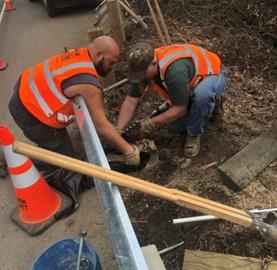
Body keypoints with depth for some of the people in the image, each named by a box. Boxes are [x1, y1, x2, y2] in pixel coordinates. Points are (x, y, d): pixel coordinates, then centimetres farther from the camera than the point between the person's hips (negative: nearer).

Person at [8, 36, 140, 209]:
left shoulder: (81, 55, -2)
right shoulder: (88, 85, -29)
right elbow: (101, 126, -25)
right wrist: (128, 150, -14)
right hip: (29, 113, -9)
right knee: (62, 153, 6)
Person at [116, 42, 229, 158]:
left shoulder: (175, 70, -42)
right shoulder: (143, 66, -19)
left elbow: (180, 109, -31)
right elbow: (130, 102, -11)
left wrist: (152, 122, -21)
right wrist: (118, 131, -18)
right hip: (191, 82, 7)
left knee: (201, 95, -42)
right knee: (175, 125, 1)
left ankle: (194, 134, -12)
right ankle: (210, 98, 22)